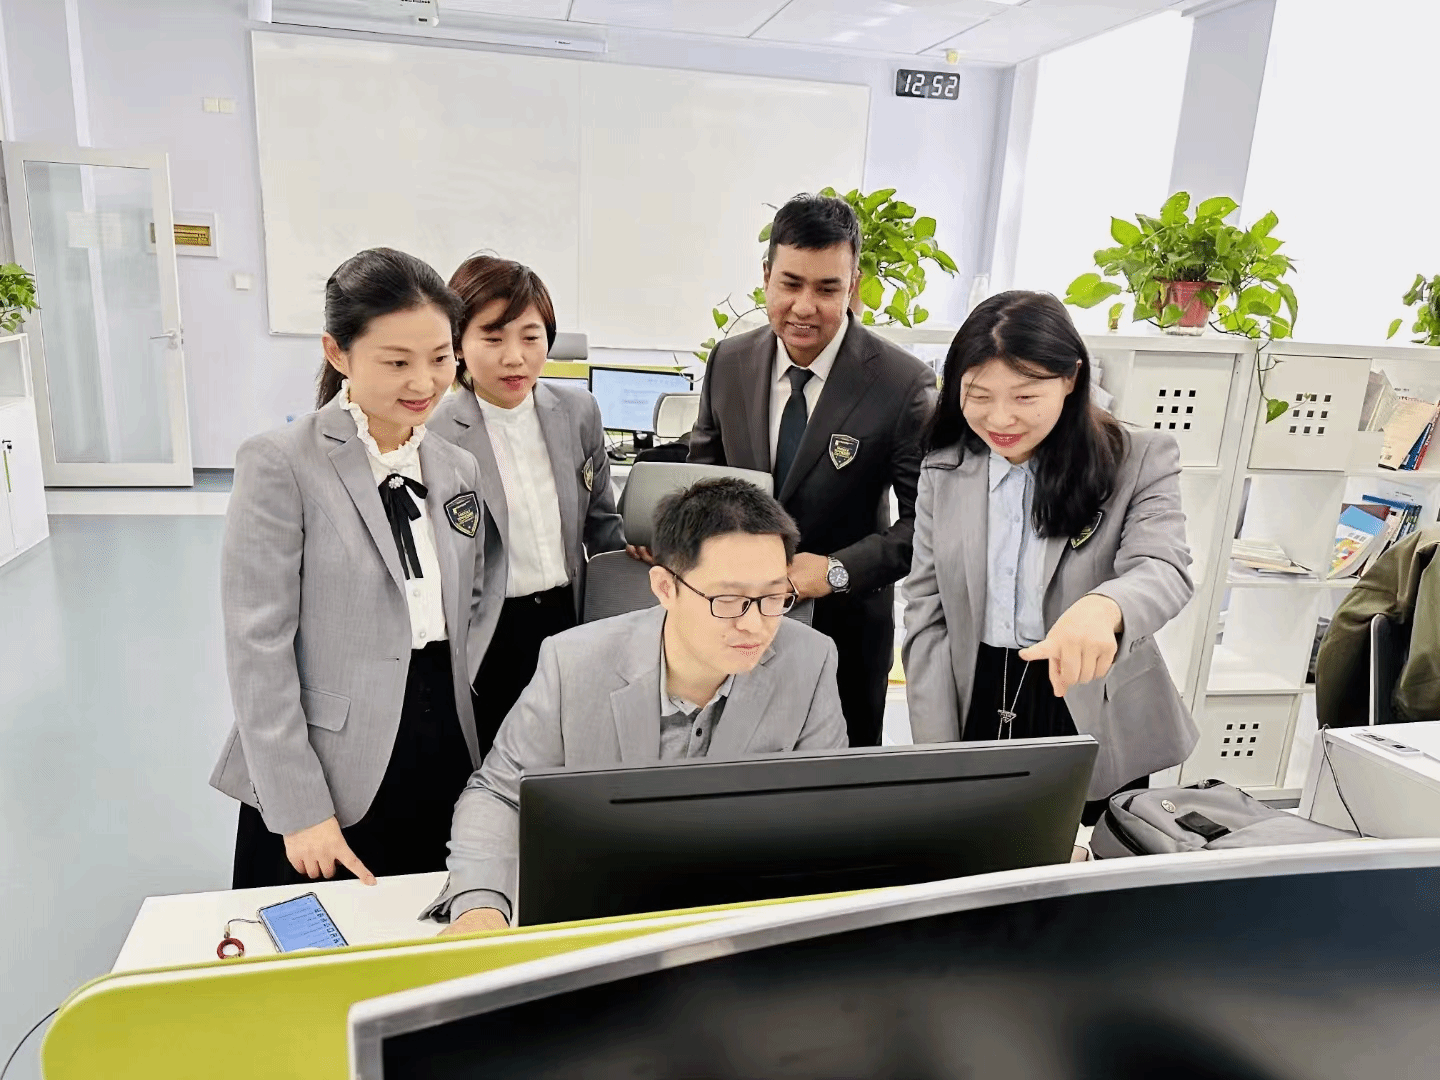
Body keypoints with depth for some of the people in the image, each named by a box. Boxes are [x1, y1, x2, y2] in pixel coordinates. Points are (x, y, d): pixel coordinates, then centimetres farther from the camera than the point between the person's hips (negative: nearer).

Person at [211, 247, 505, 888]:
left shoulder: (458, 469, 6)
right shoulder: (281, 466, -11)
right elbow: (258, 647, -13)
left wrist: (453, 686, 0)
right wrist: (299, 808, -14)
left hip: (442, 764, 5)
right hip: (332, 773, -5)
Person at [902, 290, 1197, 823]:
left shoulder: (1141, 460, -7)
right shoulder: (943, 469, 1)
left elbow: (1163, 569, -21)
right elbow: (926, 613, 1)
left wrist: (1103, 608, -46)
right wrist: (937, 758, -6)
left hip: (1094, 729, -2)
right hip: (978, 713, 2)